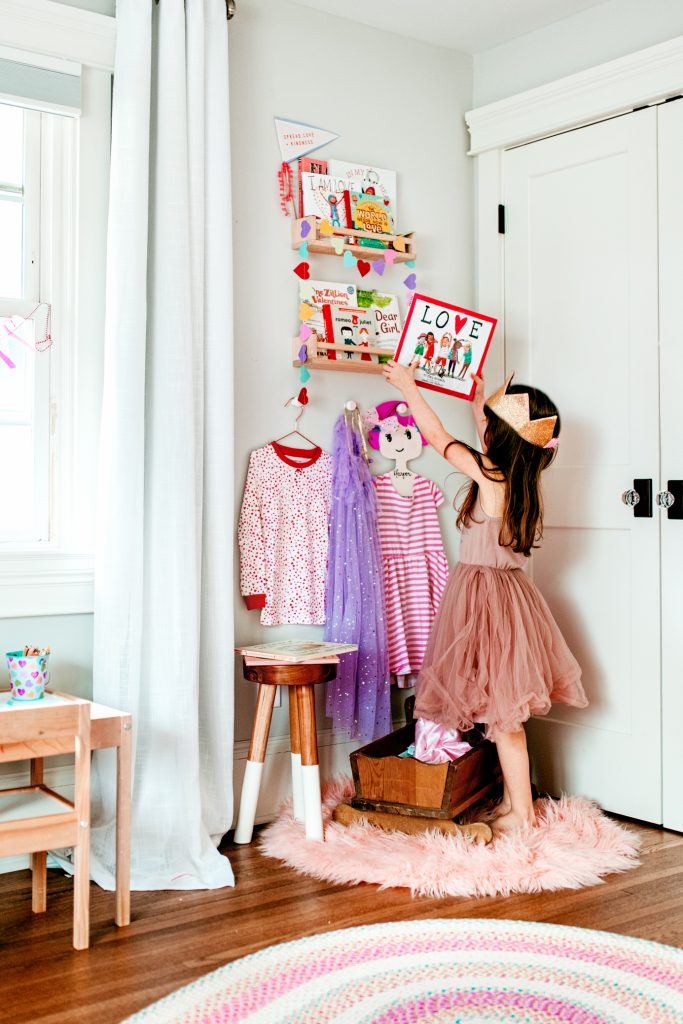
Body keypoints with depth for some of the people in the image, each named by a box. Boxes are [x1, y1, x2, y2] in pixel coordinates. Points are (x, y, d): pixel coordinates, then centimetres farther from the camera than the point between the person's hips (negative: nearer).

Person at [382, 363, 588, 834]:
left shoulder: (489, 473, -16)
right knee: (505, 711, 16)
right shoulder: (525, 478, 4)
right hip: (510, 587, 8)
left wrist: (409, 387, 9)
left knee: (501, 712, 0)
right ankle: (513, 799, 25)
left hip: (484, 590, -8)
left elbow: (438, 436, -3)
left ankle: (522, 811, 8)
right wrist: (481, 405, 37)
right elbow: (490, 443, 26)